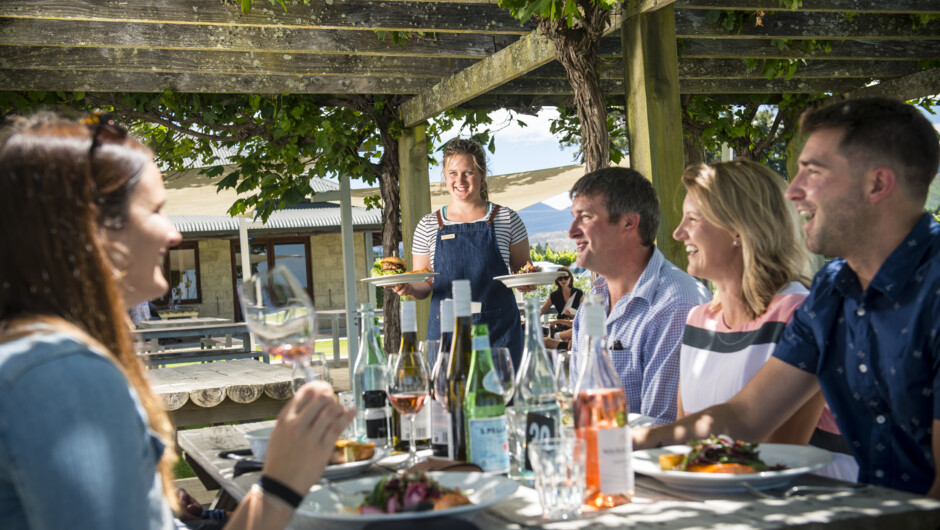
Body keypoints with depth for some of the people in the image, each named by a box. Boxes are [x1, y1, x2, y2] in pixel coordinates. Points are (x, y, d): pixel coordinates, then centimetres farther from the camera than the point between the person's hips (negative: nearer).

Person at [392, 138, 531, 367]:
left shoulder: (506, 219, 5)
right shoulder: (428, 226, 7)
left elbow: (522, 270, 11)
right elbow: (424, 286, 10)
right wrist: (409, 288, -10)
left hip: (499, 331, -1)